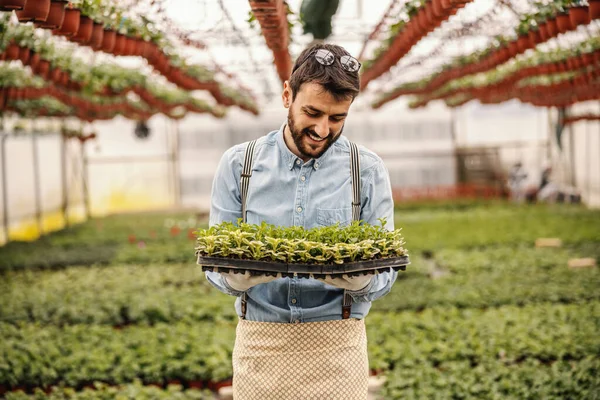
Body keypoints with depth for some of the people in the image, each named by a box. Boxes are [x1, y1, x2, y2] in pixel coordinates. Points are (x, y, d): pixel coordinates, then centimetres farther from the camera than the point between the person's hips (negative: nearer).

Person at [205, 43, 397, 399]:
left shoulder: (368, 170, -1)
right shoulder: (238, 164, 0)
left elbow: (384, 271, -2)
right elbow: (218, 264, -1)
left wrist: (359, 279, -25)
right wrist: (237, 276, -24)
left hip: (336, 343, -1)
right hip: (260, 342, 1)